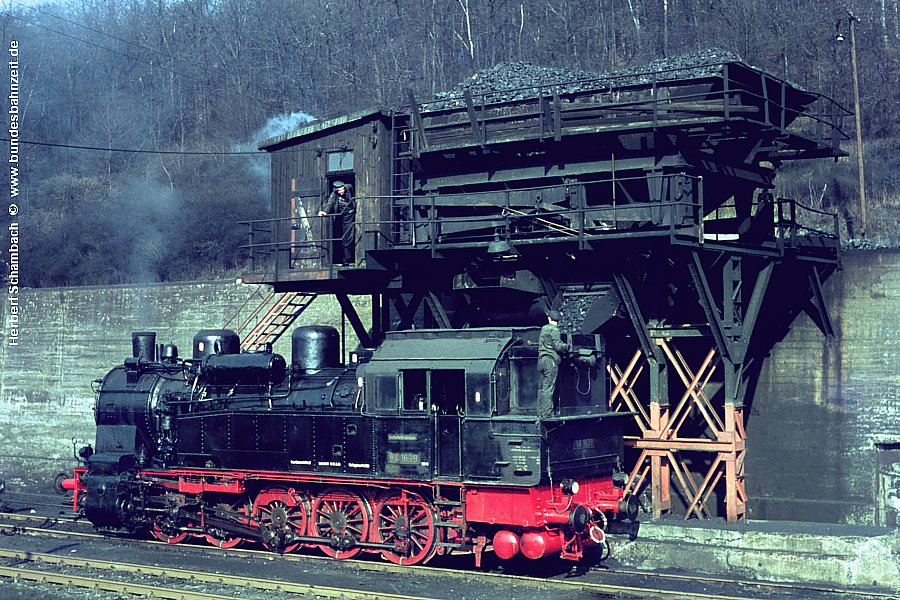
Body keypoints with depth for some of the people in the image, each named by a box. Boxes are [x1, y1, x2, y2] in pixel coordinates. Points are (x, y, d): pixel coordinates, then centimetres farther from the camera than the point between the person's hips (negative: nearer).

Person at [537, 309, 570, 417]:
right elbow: (558, 347, -13)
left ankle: (540, 411, 9)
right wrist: (566, 346, 7)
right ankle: (547, 412, -10)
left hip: (541, 359, 7)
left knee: (541, 387, 9)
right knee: (549, 387, -8)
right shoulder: (554, 330, -7)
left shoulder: (543, 329, 16)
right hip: (551, 360, -7)